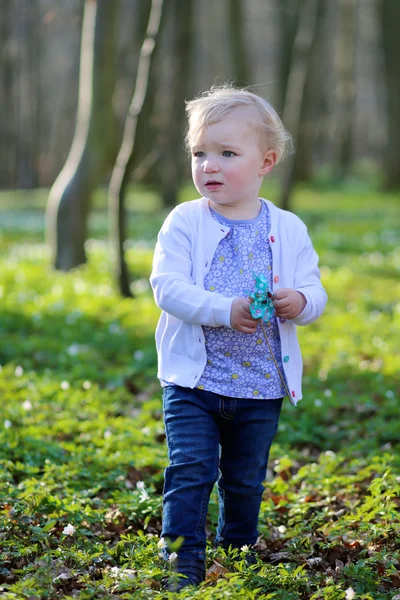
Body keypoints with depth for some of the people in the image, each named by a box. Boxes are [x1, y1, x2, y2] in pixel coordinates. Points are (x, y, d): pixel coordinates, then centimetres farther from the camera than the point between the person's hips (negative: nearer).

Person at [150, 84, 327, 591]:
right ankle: (182, 566, 2)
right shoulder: (185, 222, -5)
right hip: (193, 379, -2)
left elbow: (314, 292, 3)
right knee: (190, 472, -8)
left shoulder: (288, 230, 2)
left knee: (246, 481, 14)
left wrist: (300, 302, -21)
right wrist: (226, 310, -27)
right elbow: (166, 285, -15)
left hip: (261, 386, 2)